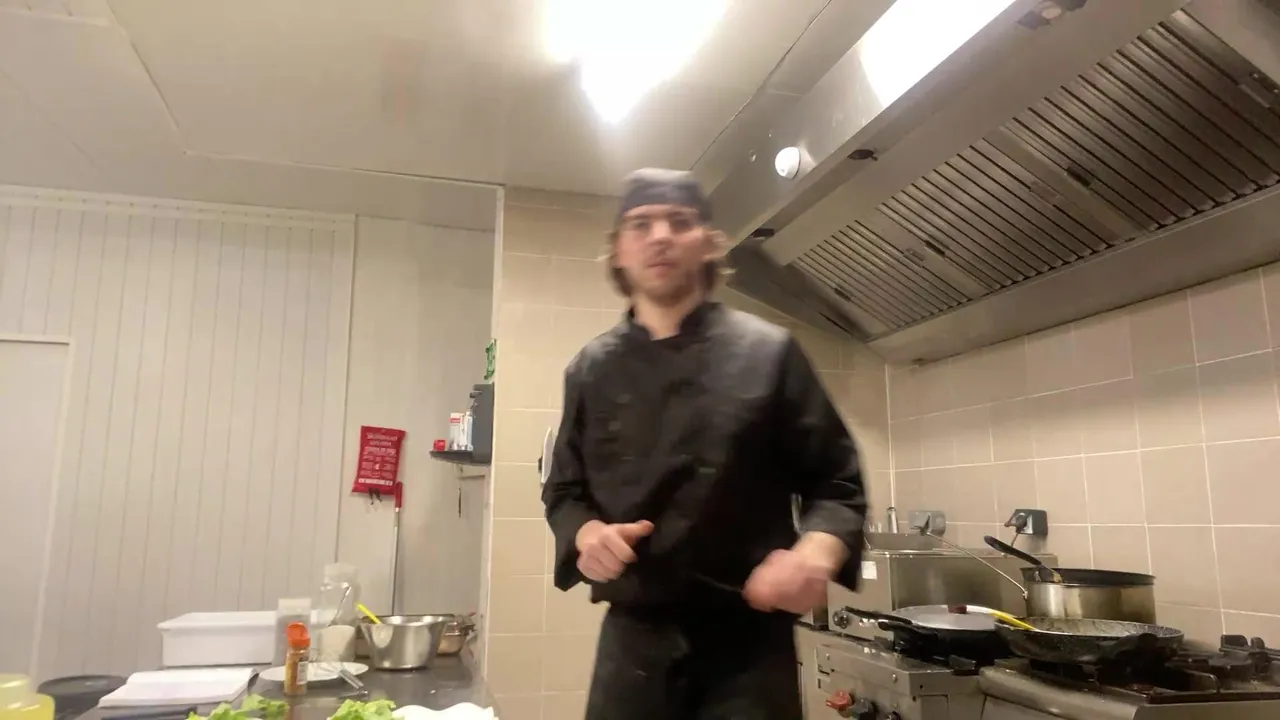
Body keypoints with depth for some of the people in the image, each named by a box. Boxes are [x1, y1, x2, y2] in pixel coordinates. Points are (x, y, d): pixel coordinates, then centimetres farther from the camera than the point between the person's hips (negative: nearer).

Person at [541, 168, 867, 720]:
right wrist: (586, 533, -9)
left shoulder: (768, 352, -3)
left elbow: (836, 483, -1)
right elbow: (564, 489, 12)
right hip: (631, 640, 3)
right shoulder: (591, 368, 5)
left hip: (748, 641, -2)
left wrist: (815, 554, -20)